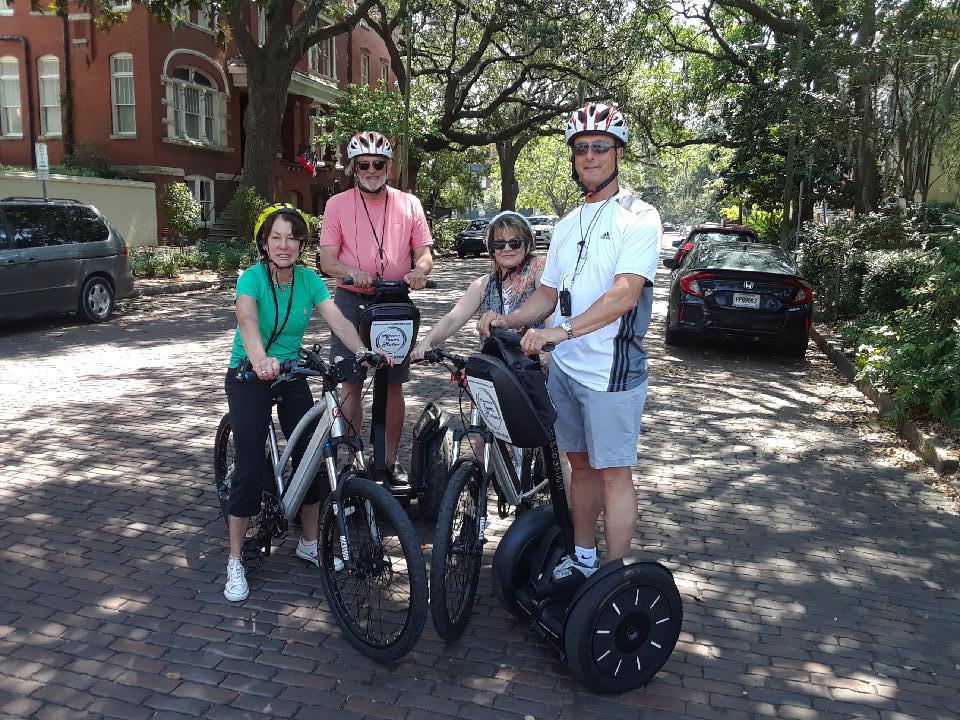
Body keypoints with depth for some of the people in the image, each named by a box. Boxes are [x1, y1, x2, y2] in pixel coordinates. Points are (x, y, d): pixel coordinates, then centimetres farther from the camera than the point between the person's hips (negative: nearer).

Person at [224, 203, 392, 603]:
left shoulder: (309, 280, -4)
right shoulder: (252, 277, -18)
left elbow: (338, 320, -15)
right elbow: (247, 319, -38)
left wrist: (362, 350, -35)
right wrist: (260, 359, -58)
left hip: (291, 377, 4)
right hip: (248, 377, -4)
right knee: (250, 467, -8)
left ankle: (309, 543, 21)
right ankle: (235, 562, 6)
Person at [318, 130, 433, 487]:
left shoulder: (409, 203, 6)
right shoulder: (337, 204, 1)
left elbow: (424, 253, 4)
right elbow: (327, 259, -4)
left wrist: (418, 271, -20)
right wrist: (353, 272, -25)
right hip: (352, 301, -1)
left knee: (393, 384, 5)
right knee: (351, 383, 1)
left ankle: (391, 460, 16)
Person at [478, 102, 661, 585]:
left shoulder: (638, 218, -9)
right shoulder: (567, 225, 15)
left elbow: (625, 294, -22)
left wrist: (560, 331, -32)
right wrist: (508, 319, -4)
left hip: (611, 369, -7)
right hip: (564, 366, 7)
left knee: (613, 473, 0)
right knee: (580, 464, 16)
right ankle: (583, 559, 31)